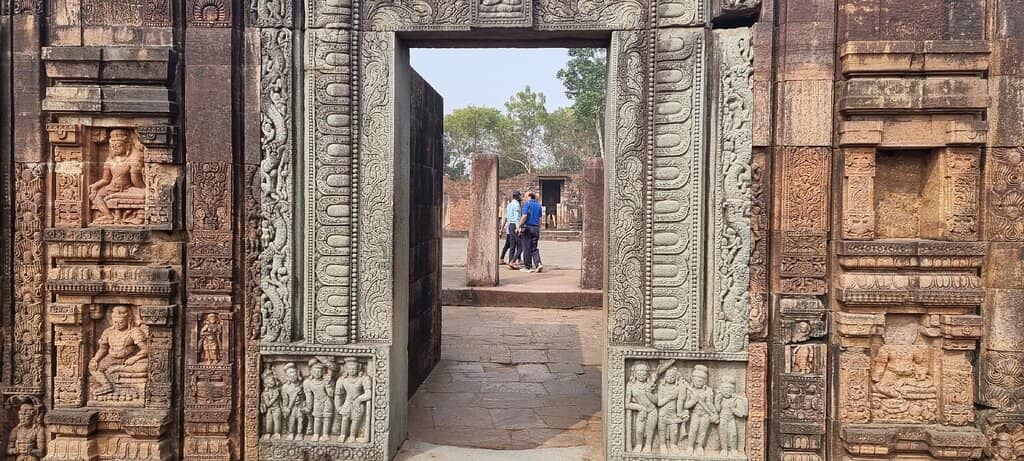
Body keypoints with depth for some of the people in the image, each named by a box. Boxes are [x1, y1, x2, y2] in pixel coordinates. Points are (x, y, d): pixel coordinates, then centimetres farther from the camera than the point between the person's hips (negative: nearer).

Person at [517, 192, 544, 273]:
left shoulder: (527, 204, -4)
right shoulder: (538, 206, 12)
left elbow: (524, 216, -15)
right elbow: (540, 219, 12)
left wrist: (519, 226, -9)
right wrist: (539, 231, 17)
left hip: (527, 227, -5)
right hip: (535, 228, 5)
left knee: (527, 248, 1)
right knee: (534, 248, 9)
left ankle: (528, 267, 4)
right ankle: (538, 264, -8)